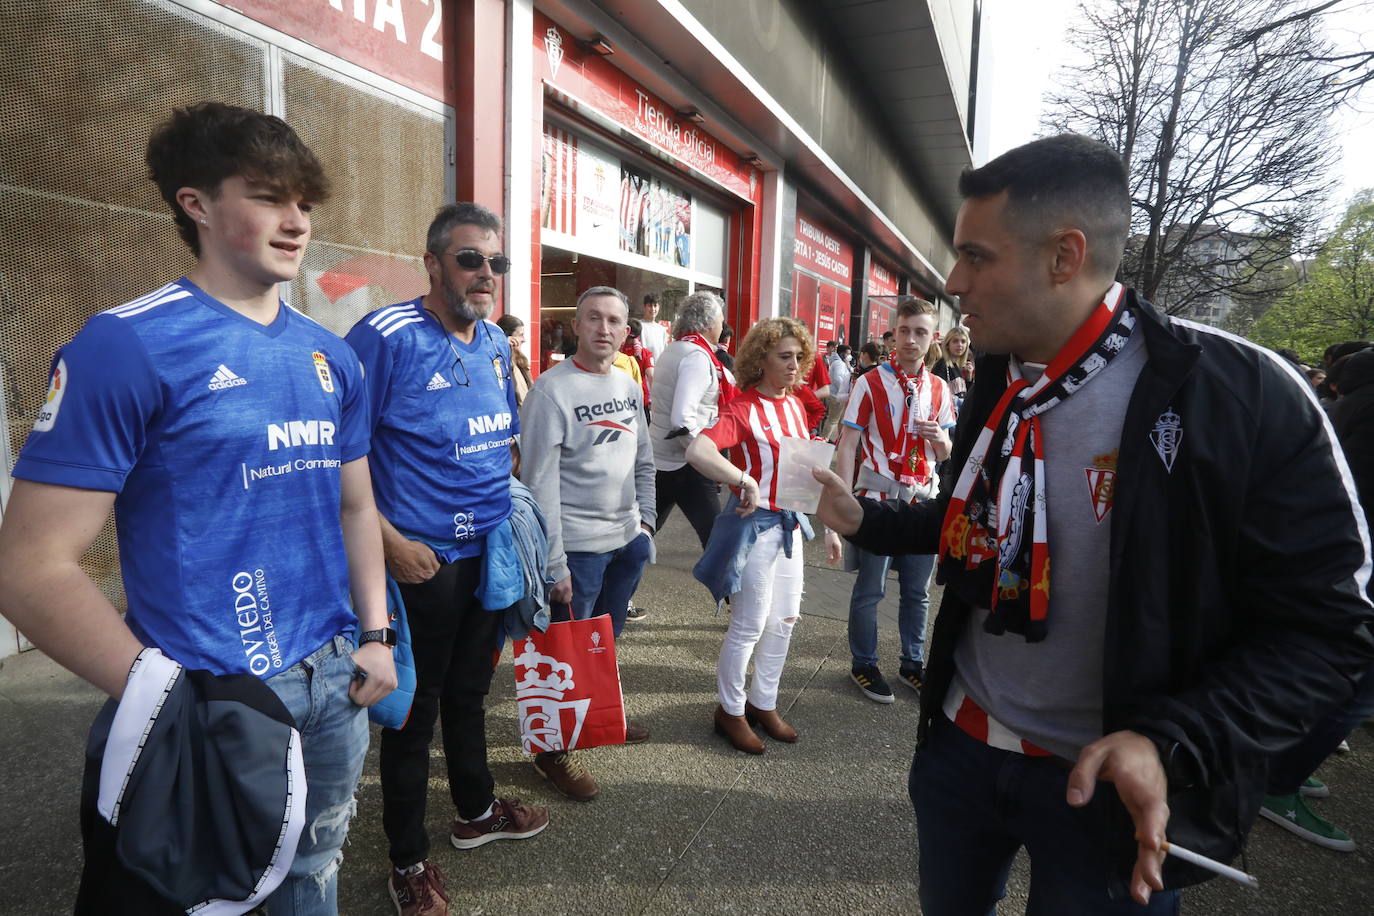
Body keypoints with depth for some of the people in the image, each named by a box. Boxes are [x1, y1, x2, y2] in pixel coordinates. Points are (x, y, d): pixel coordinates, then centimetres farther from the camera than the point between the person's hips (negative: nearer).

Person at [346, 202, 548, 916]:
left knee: (468, 693, 24)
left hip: (491, 554, 7)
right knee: (415, 711, 9)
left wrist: (510, 511, 11)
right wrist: (390, 543, -20)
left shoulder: (496, 343, 6)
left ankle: (475, 812, 45)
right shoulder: (385, 336, -16)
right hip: (422, 561, -6)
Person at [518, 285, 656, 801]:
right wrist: (553, 563, -18)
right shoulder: (552, 389, -15)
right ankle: (553, 750, 22)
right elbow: (540, 483, -17)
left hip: (627, 540, 7)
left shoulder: (629, 387, 9)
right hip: (579, 546, -7)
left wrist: (645, 520, 12)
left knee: (608, 638, 22)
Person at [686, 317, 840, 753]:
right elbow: (697, 451, -33)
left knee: (785, 618, 16)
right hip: (753, 524, -8)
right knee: (750, 625, 3)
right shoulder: (743, 409, -17)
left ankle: (763, 703, 34)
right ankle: (730, 710, 23)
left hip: (789, 522, 8)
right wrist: (745, 482, -38)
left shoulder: (795, 405, 6)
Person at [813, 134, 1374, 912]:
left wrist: (1172, 743, -27)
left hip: (1110, 781, -5)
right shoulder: (997, 381, -1)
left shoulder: (1245, 396, -20)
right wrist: (866, 520, 5)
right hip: (961, 742, 6)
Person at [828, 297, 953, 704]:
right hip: (878, 498, -4)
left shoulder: (939, 388, 6)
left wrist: (939, 437, -11)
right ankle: (863, 664, 23)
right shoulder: (870, 383, -7)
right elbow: (848, 445, -8)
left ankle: (912, 663, 31)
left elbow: (945, 455, 13)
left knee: (917, 590, 14)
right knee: (870, 589, 6)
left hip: (923, 500, 4)